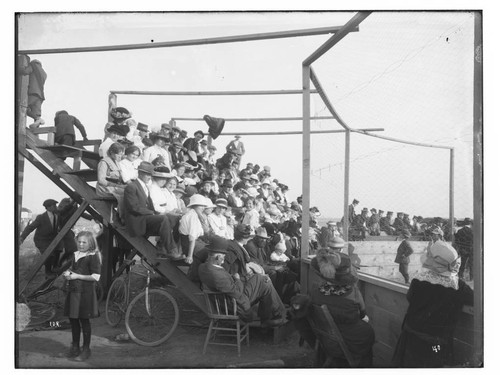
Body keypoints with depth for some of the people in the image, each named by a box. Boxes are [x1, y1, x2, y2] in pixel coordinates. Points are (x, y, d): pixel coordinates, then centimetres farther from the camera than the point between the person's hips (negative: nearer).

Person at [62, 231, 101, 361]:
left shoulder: (93, 256, -12)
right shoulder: (75, 255, 11)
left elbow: (96, 277, -17)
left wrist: (77, 276, -17)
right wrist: (68, 273, 2)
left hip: (85, 292, -7)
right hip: (73, 290, 7)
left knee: (84, 320, 1)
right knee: (73, 319, 14)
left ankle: (86, 349, 14)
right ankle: (75, 347, 29)